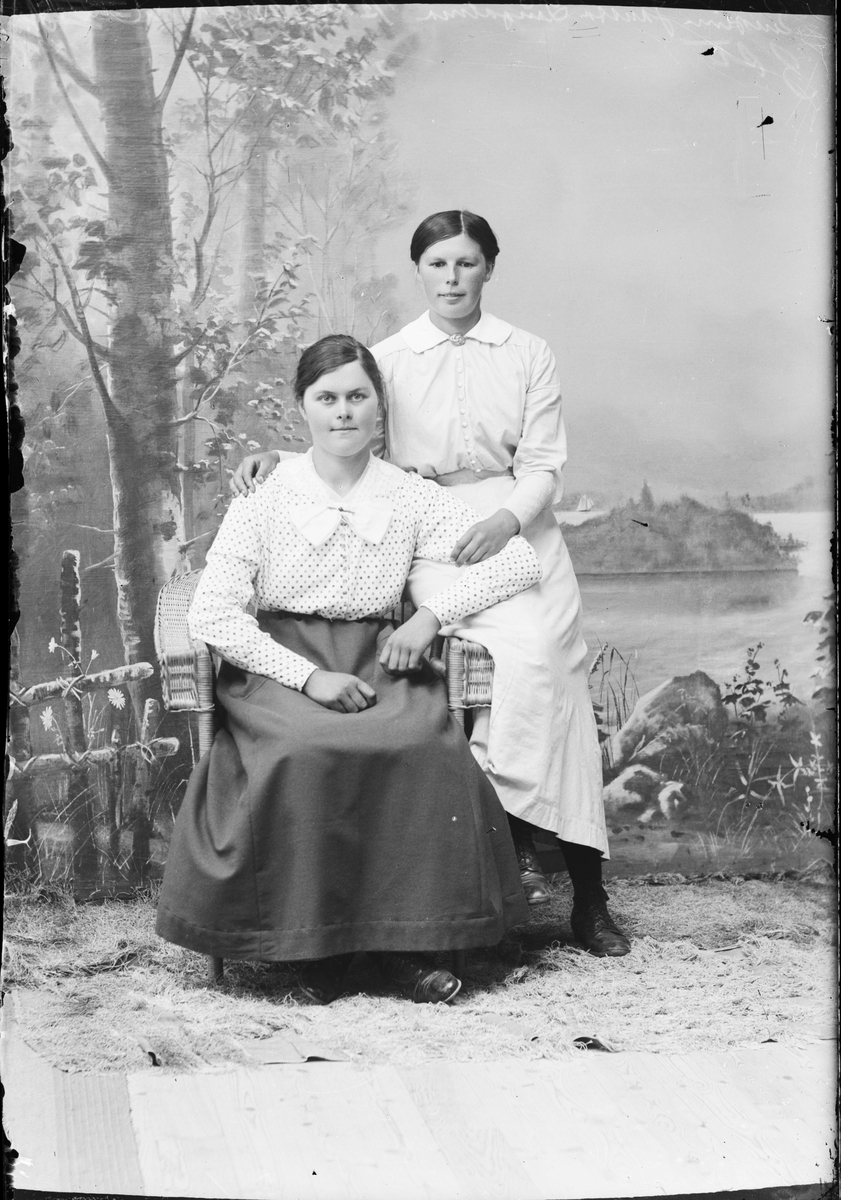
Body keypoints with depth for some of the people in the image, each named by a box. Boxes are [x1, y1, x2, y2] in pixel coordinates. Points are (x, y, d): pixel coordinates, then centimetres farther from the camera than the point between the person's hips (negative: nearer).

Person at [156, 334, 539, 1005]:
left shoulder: (412, 498, 6)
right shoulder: (266, 500, 1)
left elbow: (520, 561, 3)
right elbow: (212, 615, -6)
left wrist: (433, 613, -9)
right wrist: (307, 675, -15)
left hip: (378, 666, 2)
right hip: (278, 668, -1)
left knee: (428, 749, -30)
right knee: (304, 755, -34)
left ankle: (407, 939, -15)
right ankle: (314, 945, -16)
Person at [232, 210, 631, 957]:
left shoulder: (528, 356, 9)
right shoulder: (388, 359, 10)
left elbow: (543, 466, 3)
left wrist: (507, 519, -16)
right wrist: (276, 459, -5)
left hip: (516, 526, 1)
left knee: (548, 663, -18)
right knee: (527, 649, -25)